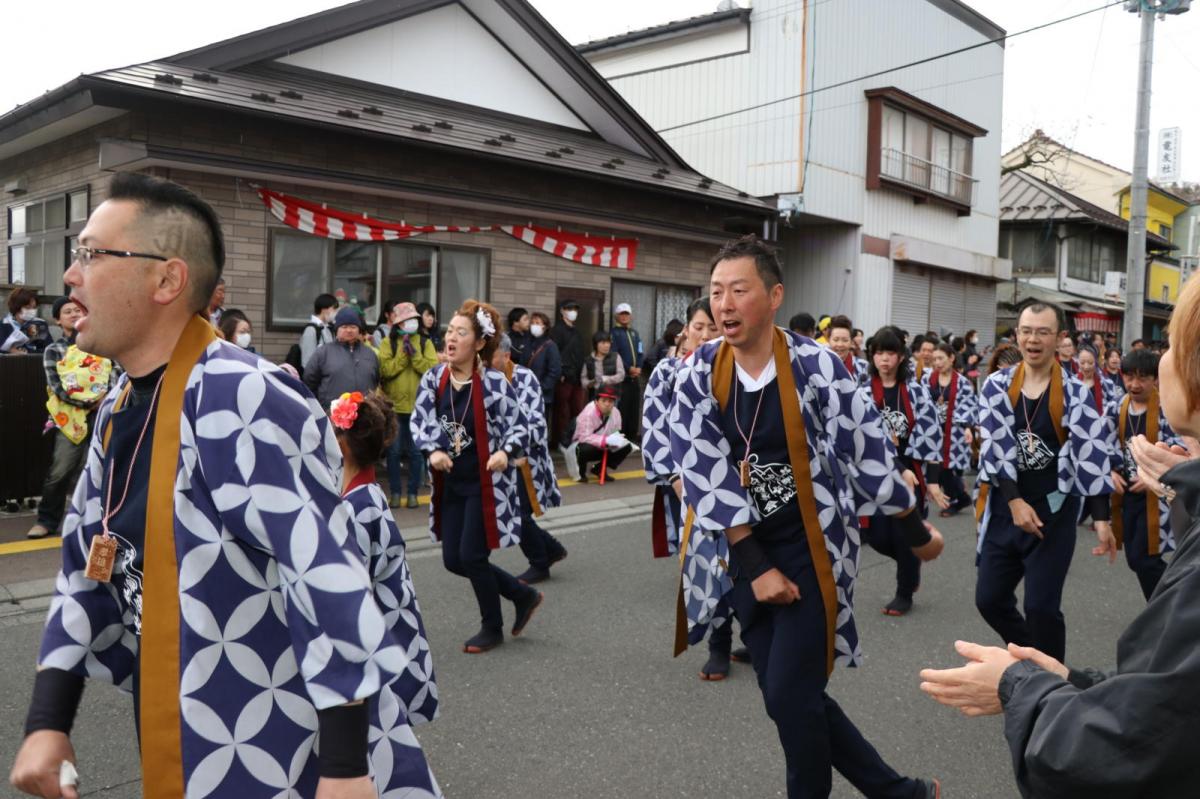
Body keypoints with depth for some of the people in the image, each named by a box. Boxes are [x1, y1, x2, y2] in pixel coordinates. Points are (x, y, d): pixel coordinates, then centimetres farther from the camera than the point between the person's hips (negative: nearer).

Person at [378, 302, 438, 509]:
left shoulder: (425, 342, 3)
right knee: (394, 451, 6)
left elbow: (433, 369, -9)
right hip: (395, 405, 0)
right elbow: (385, 370, -11)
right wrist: (403, 355, -17)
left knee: (416, 451, 6)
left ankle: (413, 493, 16)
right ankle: (395, 492, 17)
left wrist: (415, 355, -17)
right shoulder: (388, 342, 1)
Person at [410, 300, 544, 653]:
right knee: (453, 560, 8)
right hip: (450, 483, 6)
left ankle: (492, 628, 23)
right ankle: (524, 596, 30)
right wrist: (432, 451, -16)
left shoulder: (495, 383, -16)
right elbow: (418, 421, 2)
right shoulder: (433, 378, -3)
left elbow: (517, 427, -10)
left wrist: (505, 452, -29)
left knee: (472, 556, -4)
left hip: (486, 484, -6)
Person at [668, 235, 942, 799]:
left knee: (790, 698, -6)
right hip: (745, 557, 4)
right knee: (790, 697, 11)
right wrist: (754, 565, -12)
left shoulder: (817, 367, -16)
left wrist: (916, 532, 3)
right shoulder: (698, 374, -7)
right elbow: (705, 475, -9)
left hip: (811, 552, -4)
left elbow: (866, 451, -8)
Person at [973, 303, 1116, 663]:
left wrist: (1101, 518, -12)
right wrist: (1015, 501, -18)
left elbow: (1092, 453, -8)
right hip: (1005, 510, 3)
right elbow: (994, 447, -8)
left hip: (1054, 512, -2)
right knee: (989, 599, 8)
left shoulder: (1074, 393, -5)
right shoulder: (996, 386, -1)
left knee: (1042, 607, -4)